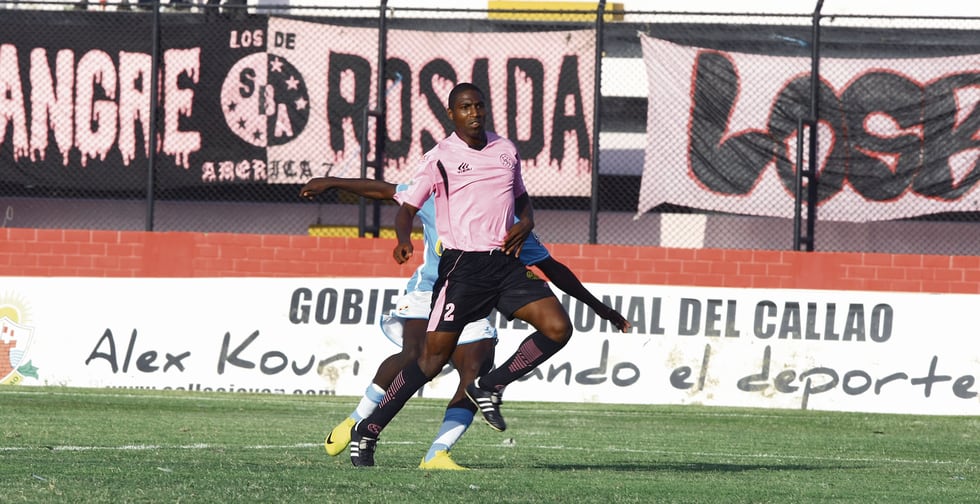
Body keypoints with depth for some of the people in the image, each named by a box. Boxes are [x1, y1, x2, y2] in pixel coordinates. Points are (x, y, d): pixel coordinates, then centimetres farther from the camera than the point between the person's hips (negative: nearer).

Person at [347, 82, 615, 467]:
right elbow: (407, 207, 0)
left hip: (504, 261, 5)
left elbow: (521, 197, 28)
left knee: (558, 328, -12)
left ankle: (489, 388, 4)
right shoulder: (440, 157, -1)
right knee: (433, 359, -8)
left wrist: (525, 223, 5)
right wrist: (403, 239, -21)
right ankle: (366, 433, 2)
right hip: (462, 265, -5)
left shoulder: (505, 150, 13)